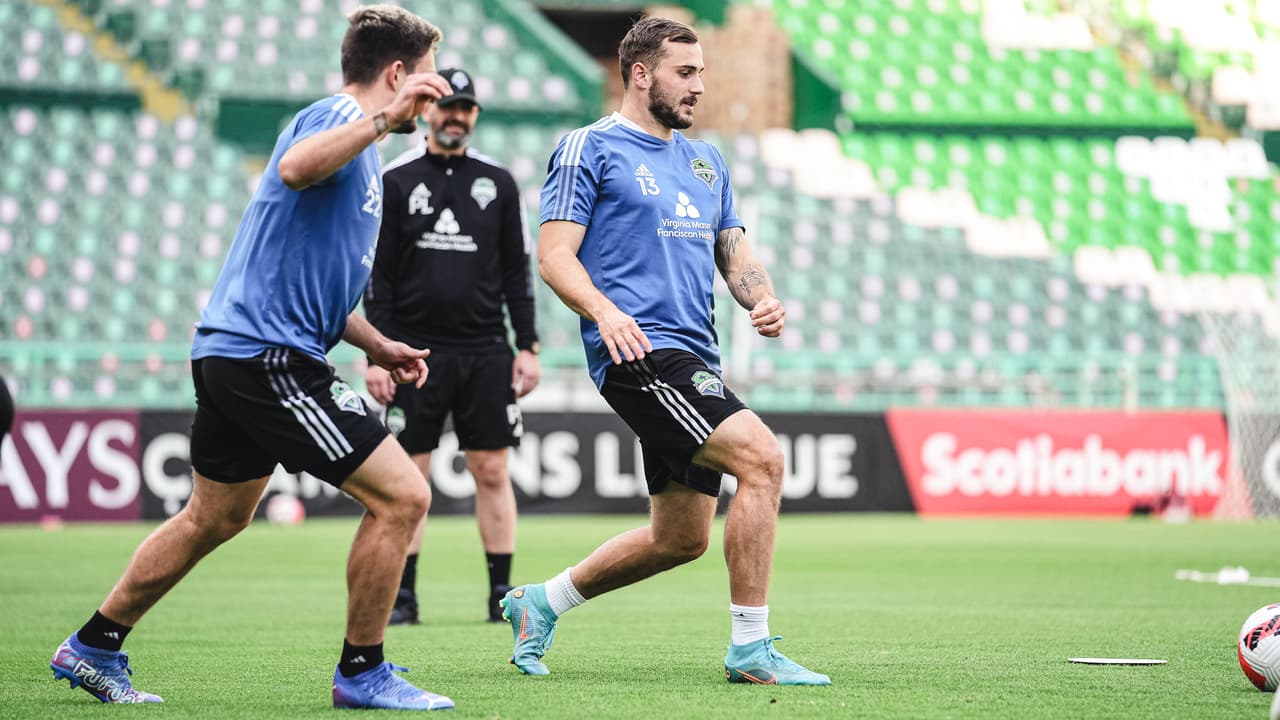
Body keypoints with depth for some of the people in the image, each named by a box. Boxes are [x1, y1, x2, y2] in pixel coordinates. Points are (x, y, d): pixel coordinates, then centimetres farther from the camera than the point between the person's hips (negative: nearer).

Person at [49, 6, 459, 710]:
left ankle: (94, 647, 31)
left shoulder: (356, 136, 23)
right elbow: (295, 168, -36)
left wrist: (376, 345, 24)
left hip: (231, 353, 11)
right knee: (401, 495, -10)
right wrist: (382, 118, -39)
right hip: (269, 355, -11)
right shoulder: (335, 116, -10)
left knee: (214, 518, 22)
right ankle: (362, 672, 0)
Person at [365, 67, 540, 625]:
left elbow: (517, 273, 10)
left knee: (492, 471, 1)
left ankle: (502, 593, 6)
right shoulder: (396, 182, 3)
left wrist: (527, 347, 3)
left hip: (485, 353, 1)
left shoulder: (498, 183, 8)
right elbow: (378, 276, 1)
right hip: (414, 352, -1)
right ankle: (403, 595, 6)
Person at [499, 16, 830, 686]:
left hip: (694, 357, 9)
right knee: (762, 458, -23)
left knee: (680, 538, 12)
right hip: (638, 351, -9)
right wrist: (603, 310, -25)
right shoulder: (589, 148, -1)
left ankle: (539, 603, 31)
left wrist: (763, 298, 0)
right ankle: (750, 648, -18)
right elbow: (554, 253, -7)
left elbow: (734, 252, 23)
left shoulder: (705, 161, 21)